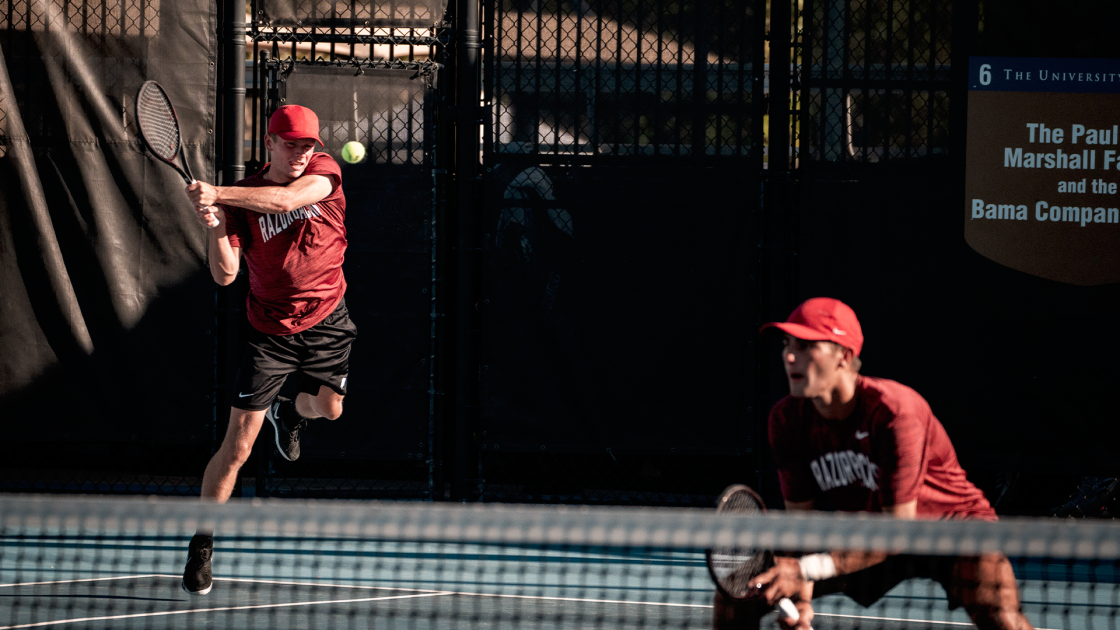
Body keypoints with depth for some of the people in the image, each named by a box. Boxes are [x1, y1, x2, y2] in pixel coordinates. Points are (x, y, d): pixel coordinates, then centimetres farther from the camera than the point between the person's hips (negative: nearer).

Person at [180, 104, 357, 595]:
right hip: (270, 329, -2)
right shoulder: (243, 198, -10)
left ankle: (289, 413, 51)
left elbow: (286, 199, -32)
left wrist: (218, 194, -39)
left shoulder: (324, 172, -9)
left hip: (326, 319, 2)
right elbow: (225, 275, -14)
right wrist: (215, 226, -32)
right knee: (238, 444, -7)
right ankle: (201, 546, -1)